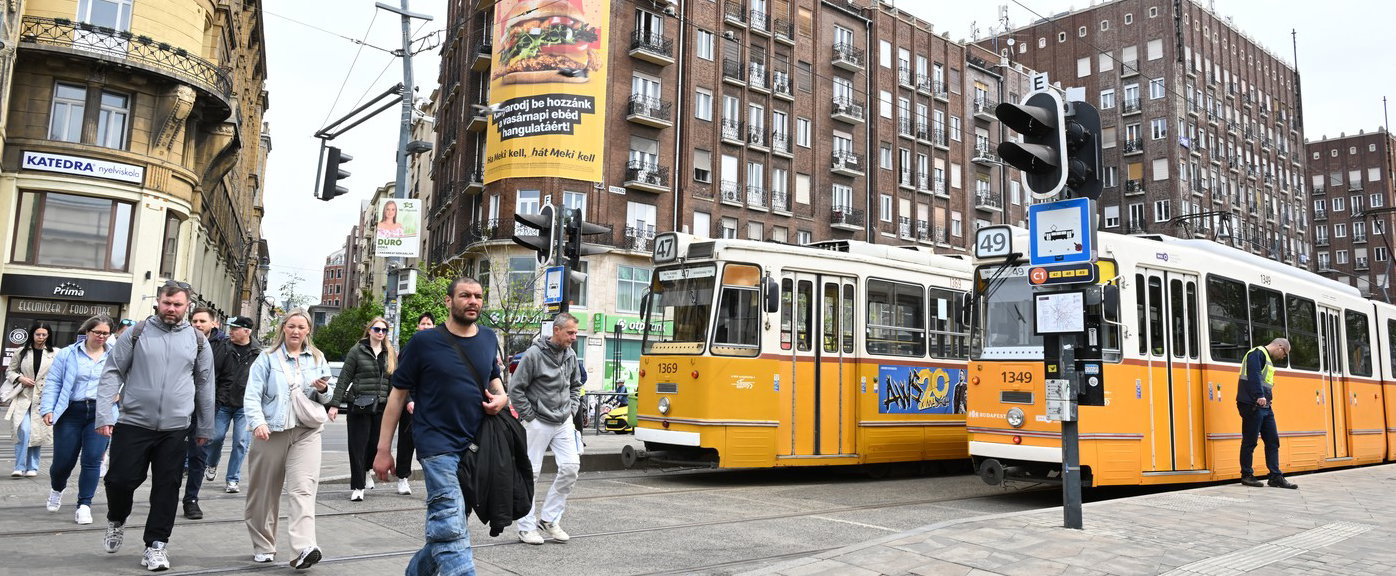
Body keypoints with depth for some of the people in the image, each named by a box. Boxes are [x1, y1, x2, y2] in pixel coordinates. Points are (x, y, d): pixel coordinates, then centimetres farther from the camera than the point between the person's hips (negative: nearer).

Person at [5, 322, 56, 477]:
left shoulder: (54, 354, 2)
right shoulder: (22, 352, 6)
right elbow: (10, 371, 13)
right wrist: (20, 378, -7)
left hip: (44, 399, 0)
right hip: (24, 396, 0)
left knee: (38, 433, 4)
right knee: (23, 431, -13)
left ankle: (32, 467, 16)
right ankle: (20, 467, -5)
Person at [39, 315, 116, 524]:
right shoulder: (68, 354, 4)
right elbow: (53, 383, 3)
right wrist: (48, 409, -5)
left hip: (101, 414, 0)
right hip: (71, 412, 0)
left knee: (92, 460, -7)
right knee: (63, 460, 6)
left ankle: (84, 505, 4)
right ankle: (56, 489, 40)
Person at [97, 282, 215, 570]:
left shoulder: (197, 339, 5)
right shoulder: (137, 333, 1)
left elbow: (205, 386, 10)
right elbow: (112, 372, 1)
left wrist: (204, 428, 11)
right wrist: (104, 415, -8)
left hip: (176, 429, 1)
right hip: (133, 423, -1)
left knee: (166, 487, 4)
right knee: (120, 479, 1)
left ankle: (156, 545, 15)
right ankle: (116, 521, 33)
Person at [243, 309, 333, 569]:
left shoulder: (317, 358, 12)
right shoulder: (267, 357, 4)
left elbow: (326, 398, 17)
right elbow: (252, 395, -5)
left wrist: (324, 390, -7)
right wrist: (258, 422, -21)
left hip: (306, 432, 1)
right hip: (271, 431, 0)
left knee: (303, 488, -12)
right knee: (265, 491, 7)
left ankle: (305, 548, -22)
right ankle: (263, 547, 21)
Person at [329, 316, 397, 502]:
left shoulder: (391, 354, 11)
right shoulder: (357, 351, 1)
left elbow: (394, 382, 12)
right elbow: (344, 378, -1)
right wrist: (335, 404, -5)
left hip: (381, 407, 3)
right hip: (359, 406, -3)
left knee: (375, 444, 4)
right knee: (358, 446, -1)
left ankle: (364, 471, 33)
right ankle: (357, 487, 7)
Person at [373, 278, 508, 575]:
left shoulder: (488, 338, 7)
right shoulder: (424, 342, -6)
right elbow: (398, 394, -1)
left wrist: (501, 397, 1)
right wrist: (383, 449, -3)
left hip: (475, 445, 6)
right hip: (437, 444, -6)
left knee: (446, 528, 17)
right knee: (451, 531, -15)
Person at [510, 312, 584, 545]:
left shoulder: (570, 355, 7)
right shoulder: (534, 354, -13)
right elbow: (515, 389, -11)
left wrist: (571, 410, 10)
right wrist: (530, 416, -10)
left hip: (563, 423, 6)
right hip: (538, 423, -6)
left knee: (571, 466, -5)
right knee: (530, 473, 2)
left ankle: (549, 519, 10)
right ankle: (527, 526, 14)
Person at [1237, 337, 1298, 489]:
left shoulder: (1267, 359, 23)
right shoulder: (1257, 354, -9)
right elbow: (1254, 375, -24)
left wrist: (1267, 399, 18)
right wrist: (1260, 396, -32)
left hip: (1264, 406, 10)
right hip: (1253, 405, -10)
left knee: (1273, 441, 7)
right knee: (1250, 441, -2)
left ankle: (1276, 477, 10)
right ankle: (1246, 475, 5)